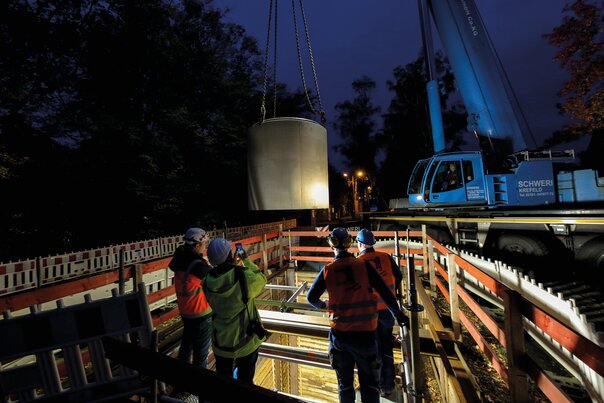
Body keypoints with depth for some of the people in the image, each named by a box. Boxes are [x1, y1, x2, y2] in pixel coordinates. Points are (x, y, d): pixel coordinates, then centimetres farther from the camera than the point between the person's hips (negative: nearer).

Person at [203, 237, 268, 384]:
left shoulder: (207, 281, -17)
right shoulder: (244, 276, -28)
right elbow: (261, 279, -7)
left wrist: (231, 264, 4)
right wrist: (246, 260, -1)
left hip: (221, 340, 3)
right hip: (245, 339, -3)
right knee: (245, 379, 22)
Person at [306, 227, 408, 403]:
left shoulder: (327, 270, -7)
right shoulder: (363, 265, -12)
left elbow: (311, 297, 2)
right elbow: (385, 292, -8)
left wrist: (323, 305, 23)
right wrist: (397, 313, 9)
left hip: (339, 334, 1)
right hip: (365, 334, -1)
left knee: (345, 382, 21)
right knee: (369, 382, 17)